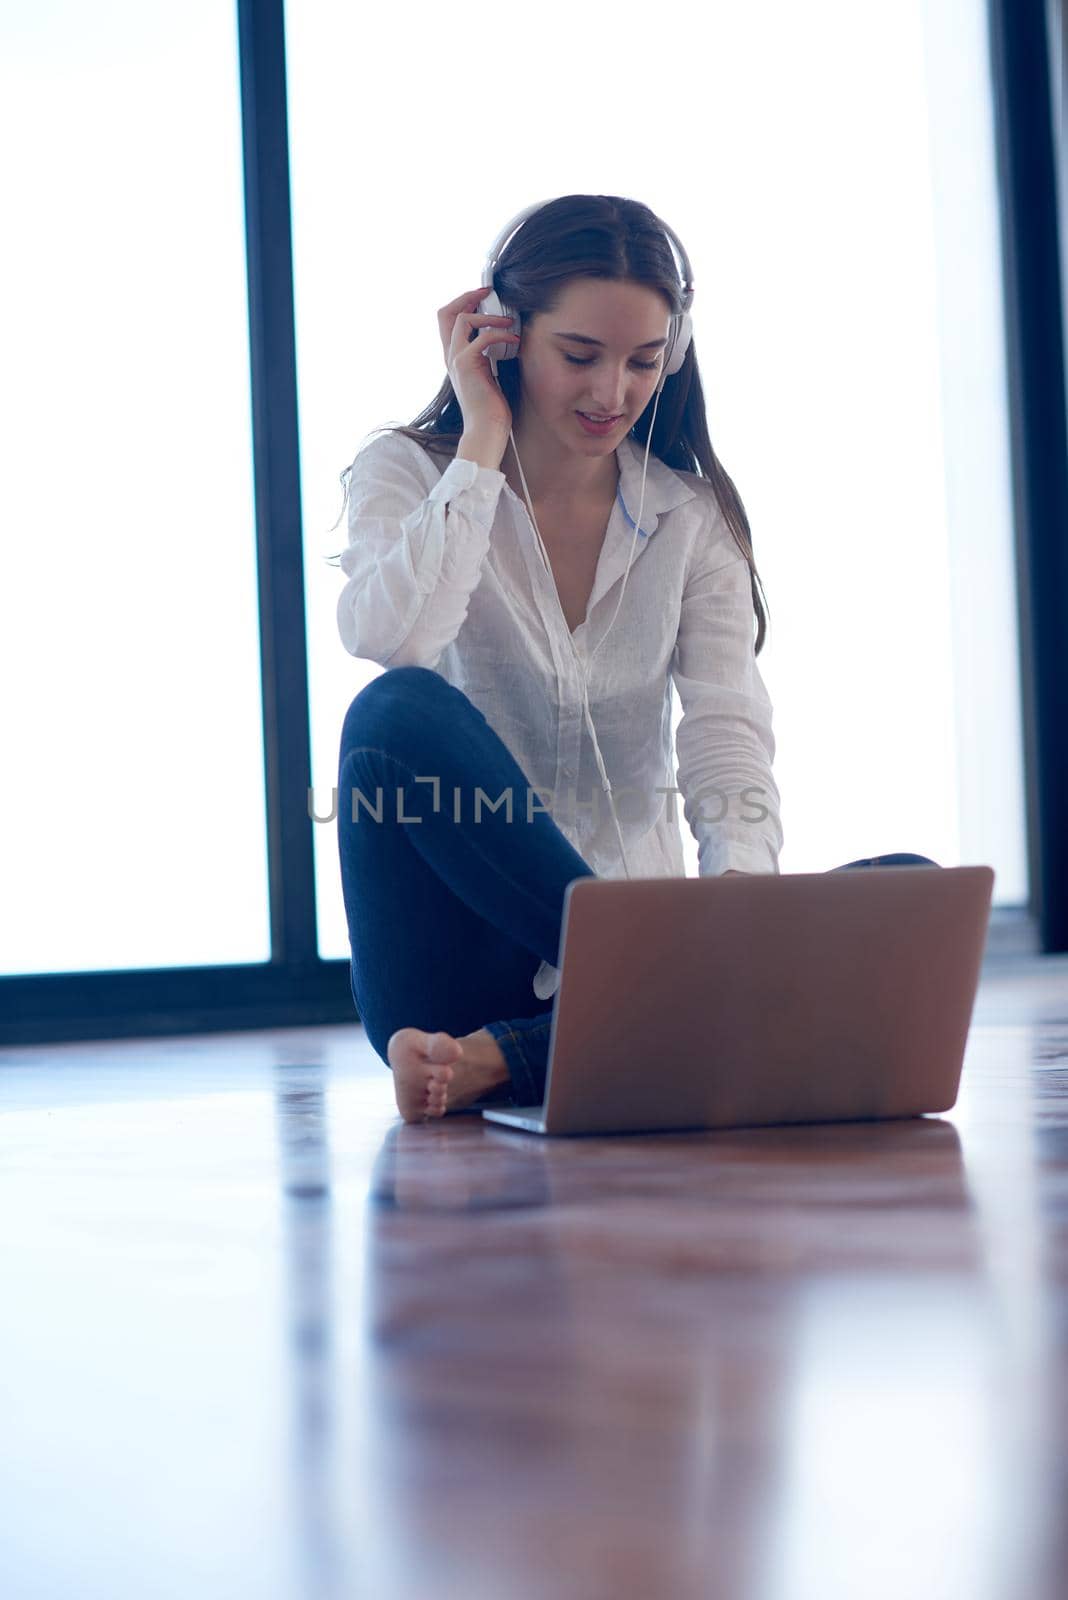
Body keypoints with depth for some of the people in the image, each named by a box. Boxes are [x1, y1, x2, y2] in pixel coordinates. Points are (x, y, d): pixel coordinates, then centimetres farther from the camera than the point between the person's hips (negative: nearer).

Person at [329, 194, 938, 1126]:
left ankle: (500, 1059, -32)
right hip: (466, 954, -3)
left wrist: (741, 886, -27)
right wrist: (483, 442, -11)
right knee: (401, 711, -31)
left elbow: (728, 735, -6)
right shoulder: (410, 474, 2)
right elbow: (386, 637, -21)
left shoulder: (694, 516, 8)